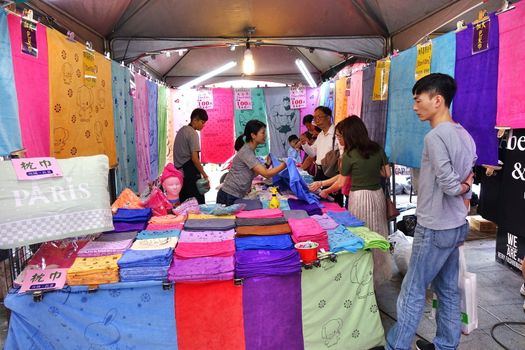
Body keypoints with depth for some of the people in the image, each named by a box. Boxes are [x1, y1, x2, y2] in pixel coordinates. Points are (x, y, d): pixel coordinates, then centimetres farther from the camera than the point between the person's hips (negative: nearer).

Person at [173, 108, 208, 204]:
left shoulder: (181, 130, 15)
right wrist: (204, 174, -13)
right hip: (190, 172, -9)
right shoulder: (193, 134, -11)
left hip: (179, 170, 9)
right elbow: (194, 158, -18)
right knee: (198, 202, -5)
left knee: (183, 203, 12)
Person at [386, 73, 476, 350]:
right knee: (448, 290, 17)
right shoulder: (464, 135, 9)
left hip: (434, 229, -9)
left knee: (412, 292, 2)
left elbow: (449, 185, -20)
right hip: (457, 226, 9)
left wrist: (462, 187, -4)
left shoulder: (435, 136, -19)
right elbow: (466, 186, 12)